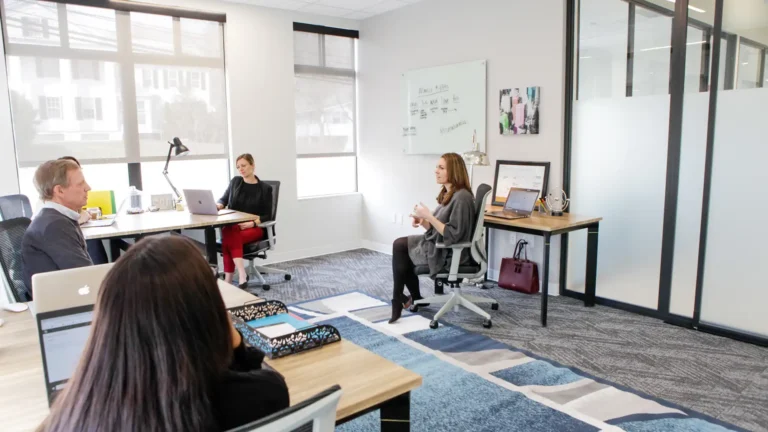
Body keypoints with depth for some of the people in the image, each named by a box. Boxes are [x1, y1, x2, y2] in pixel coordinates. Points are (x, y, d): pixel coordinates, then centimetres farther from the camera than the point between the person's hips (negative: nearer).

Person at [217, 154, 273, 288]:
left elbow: (267, 215, 1)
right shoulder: (235, 182, 14)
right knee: (229, 233, -36)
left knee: (229, 238, -35)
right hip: (232, 225, 3)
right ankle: (242, 275, -47)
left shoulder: (265, 188, 4)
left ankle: (228, 279, -39)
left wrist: (252, 223, -18)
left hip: (255, 228, -2)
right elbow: (224, 199, 21)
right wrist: (217, 205, -4)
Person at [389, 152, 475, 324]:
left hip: (448, 254, -9)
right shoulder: (447, 194, 8)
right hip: (438, 246, 9)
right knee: (400, 245, 1)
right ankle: (414, 298, 12)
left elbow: (452, 235, -27)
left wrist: (428, 216, -25)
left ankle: (400, 298, 13)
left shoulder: (461, 198, -22)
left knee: (399, 246, -5)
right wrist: (422, 221, -7)